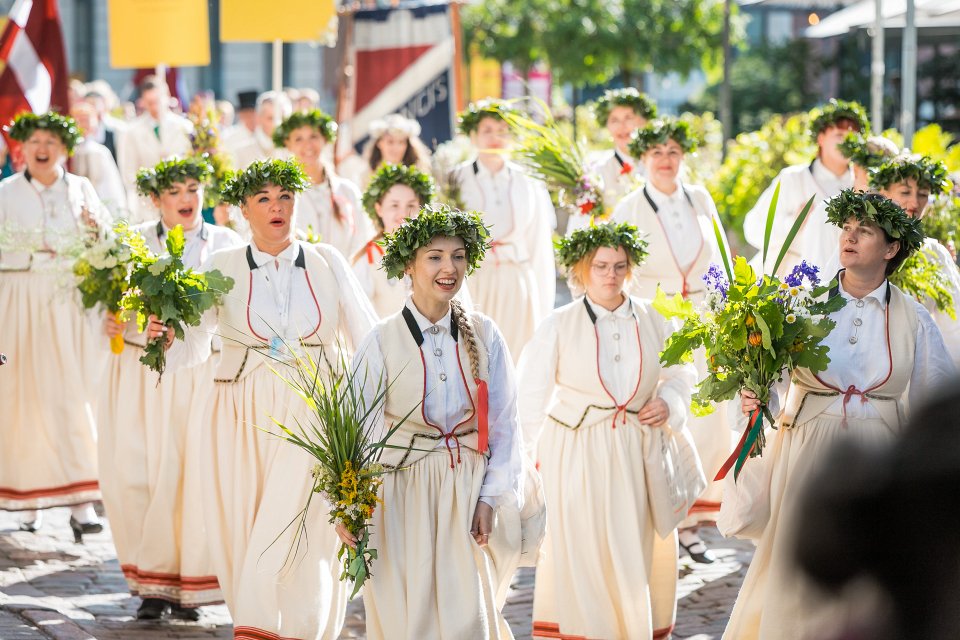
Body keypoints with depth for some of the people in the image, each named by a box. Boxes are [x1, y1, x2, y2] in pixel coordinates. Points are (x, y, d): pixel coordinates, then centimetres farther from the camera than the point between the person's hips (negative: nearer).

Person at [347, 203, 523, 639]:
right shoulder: (383, 341, -7)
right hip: (403, 493, -2)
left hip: (467, 495, 2)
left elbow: (504, 425, 5)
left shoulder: (484, 337, 1)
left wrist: (491, 497, -1)